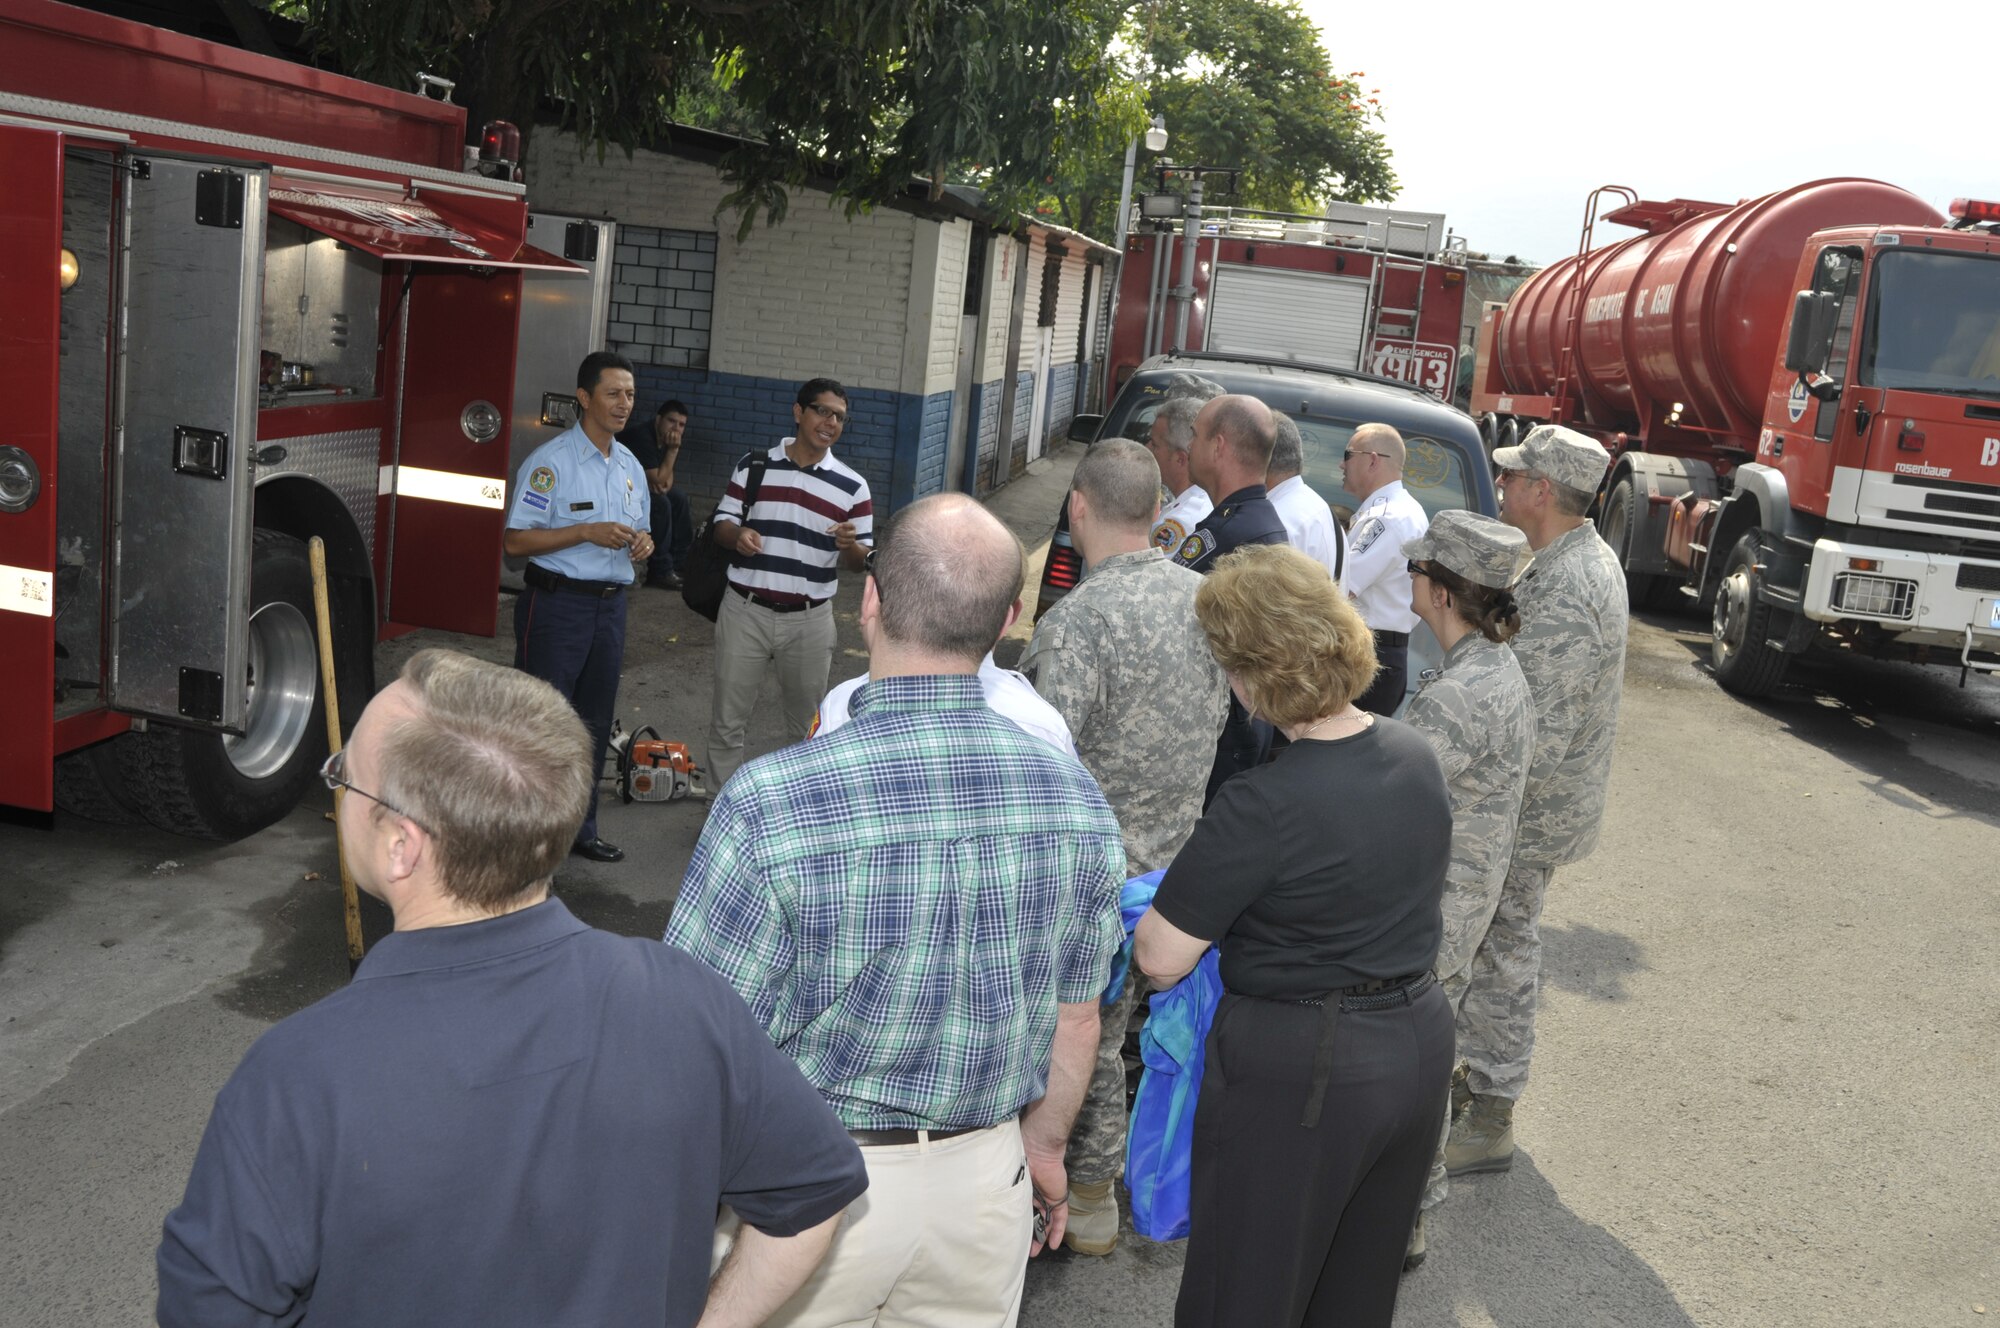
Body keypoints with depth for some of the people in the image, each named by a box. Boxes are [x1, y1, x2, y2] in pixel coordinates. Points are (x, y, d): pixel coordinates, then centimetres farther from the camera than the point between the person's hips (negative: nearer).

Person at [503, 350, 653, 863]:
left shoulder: (631, 467, 13)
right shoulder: (550, 461, -10)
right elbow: (516, 540, -14)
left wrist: (642, 544, -2)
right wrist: (588, 532, -22)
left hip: (611, 605, 7)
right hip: (557, 604, -7)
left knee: (594, 724, 14)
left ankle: (579, 828, 25)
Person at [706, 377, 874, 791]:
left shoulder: (852, 486, 1)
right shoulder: (753, 466, 2)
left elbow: (860, 562, 3)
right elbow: (722, 523, 6)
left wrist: (849, 545, -20)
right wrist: (737, 533, -18)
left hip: (809, 621, 0)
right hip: (745, 612, 0)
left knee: (807, 727, 13)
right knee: (726, 721, 7)